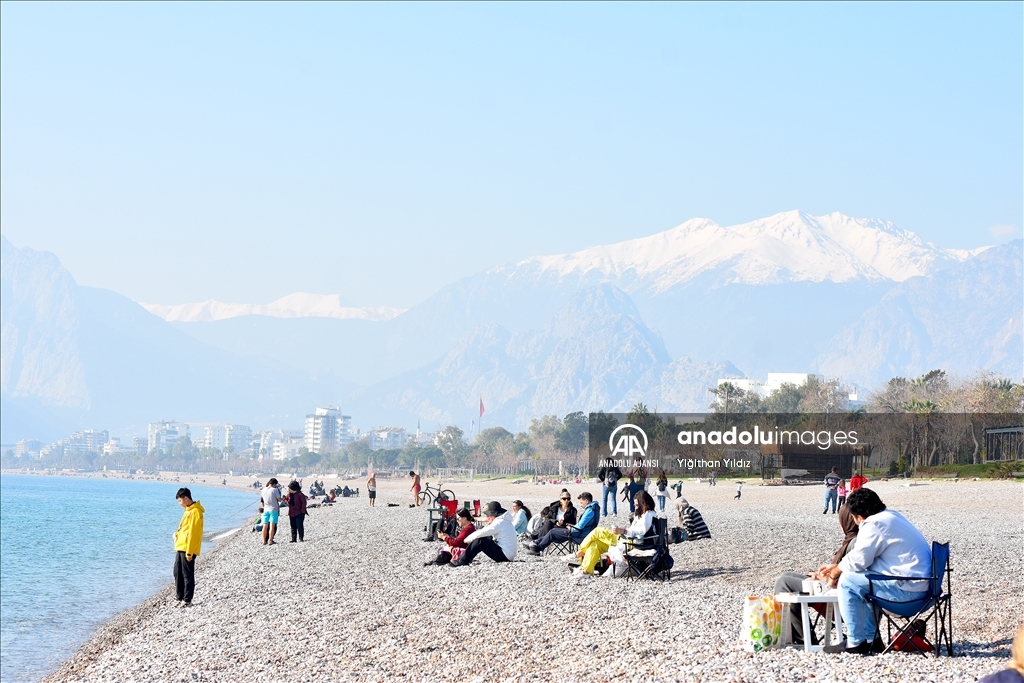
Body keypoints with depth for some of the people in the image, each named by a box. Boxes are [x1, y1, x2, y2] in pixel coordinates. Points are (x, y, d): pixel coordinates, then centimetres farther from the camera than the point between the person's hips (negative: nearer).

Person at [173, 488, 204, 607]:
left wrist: (189, 552, -21)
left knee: (187, 575, -5)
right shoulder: (188, 510, 15)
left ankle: (187, 600, -1)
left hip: (187, 549, -10)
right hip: (180, 548, 10)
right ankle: (179, 598, 21)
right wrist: (177, 534, 11)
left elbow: (193, 533, -19)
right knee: (178, 574, 14)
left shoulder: (195, 512, -16)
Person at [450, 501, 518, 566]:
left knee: (480, 541, -15)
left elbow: (481, 533, -17)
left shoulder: (499, 522, -17)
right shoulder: (504, 521, 14)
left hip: (505, 556, -10)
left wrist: (467, 539, -3)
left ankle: (463, 561, -9)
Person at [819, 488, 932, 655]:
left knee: (848, 581, -4)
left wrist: (835, 572, 6)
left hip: (908, 588, -10)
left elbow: (858, 560, -13)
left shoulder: (873, 524, -14)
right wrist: (837, 566, 27)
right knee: (864, 581, 27)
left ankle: (856, 643, 0)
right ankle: (870, 639, 27)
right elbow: (864, 556, 26)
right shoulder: (891, 516, 17)